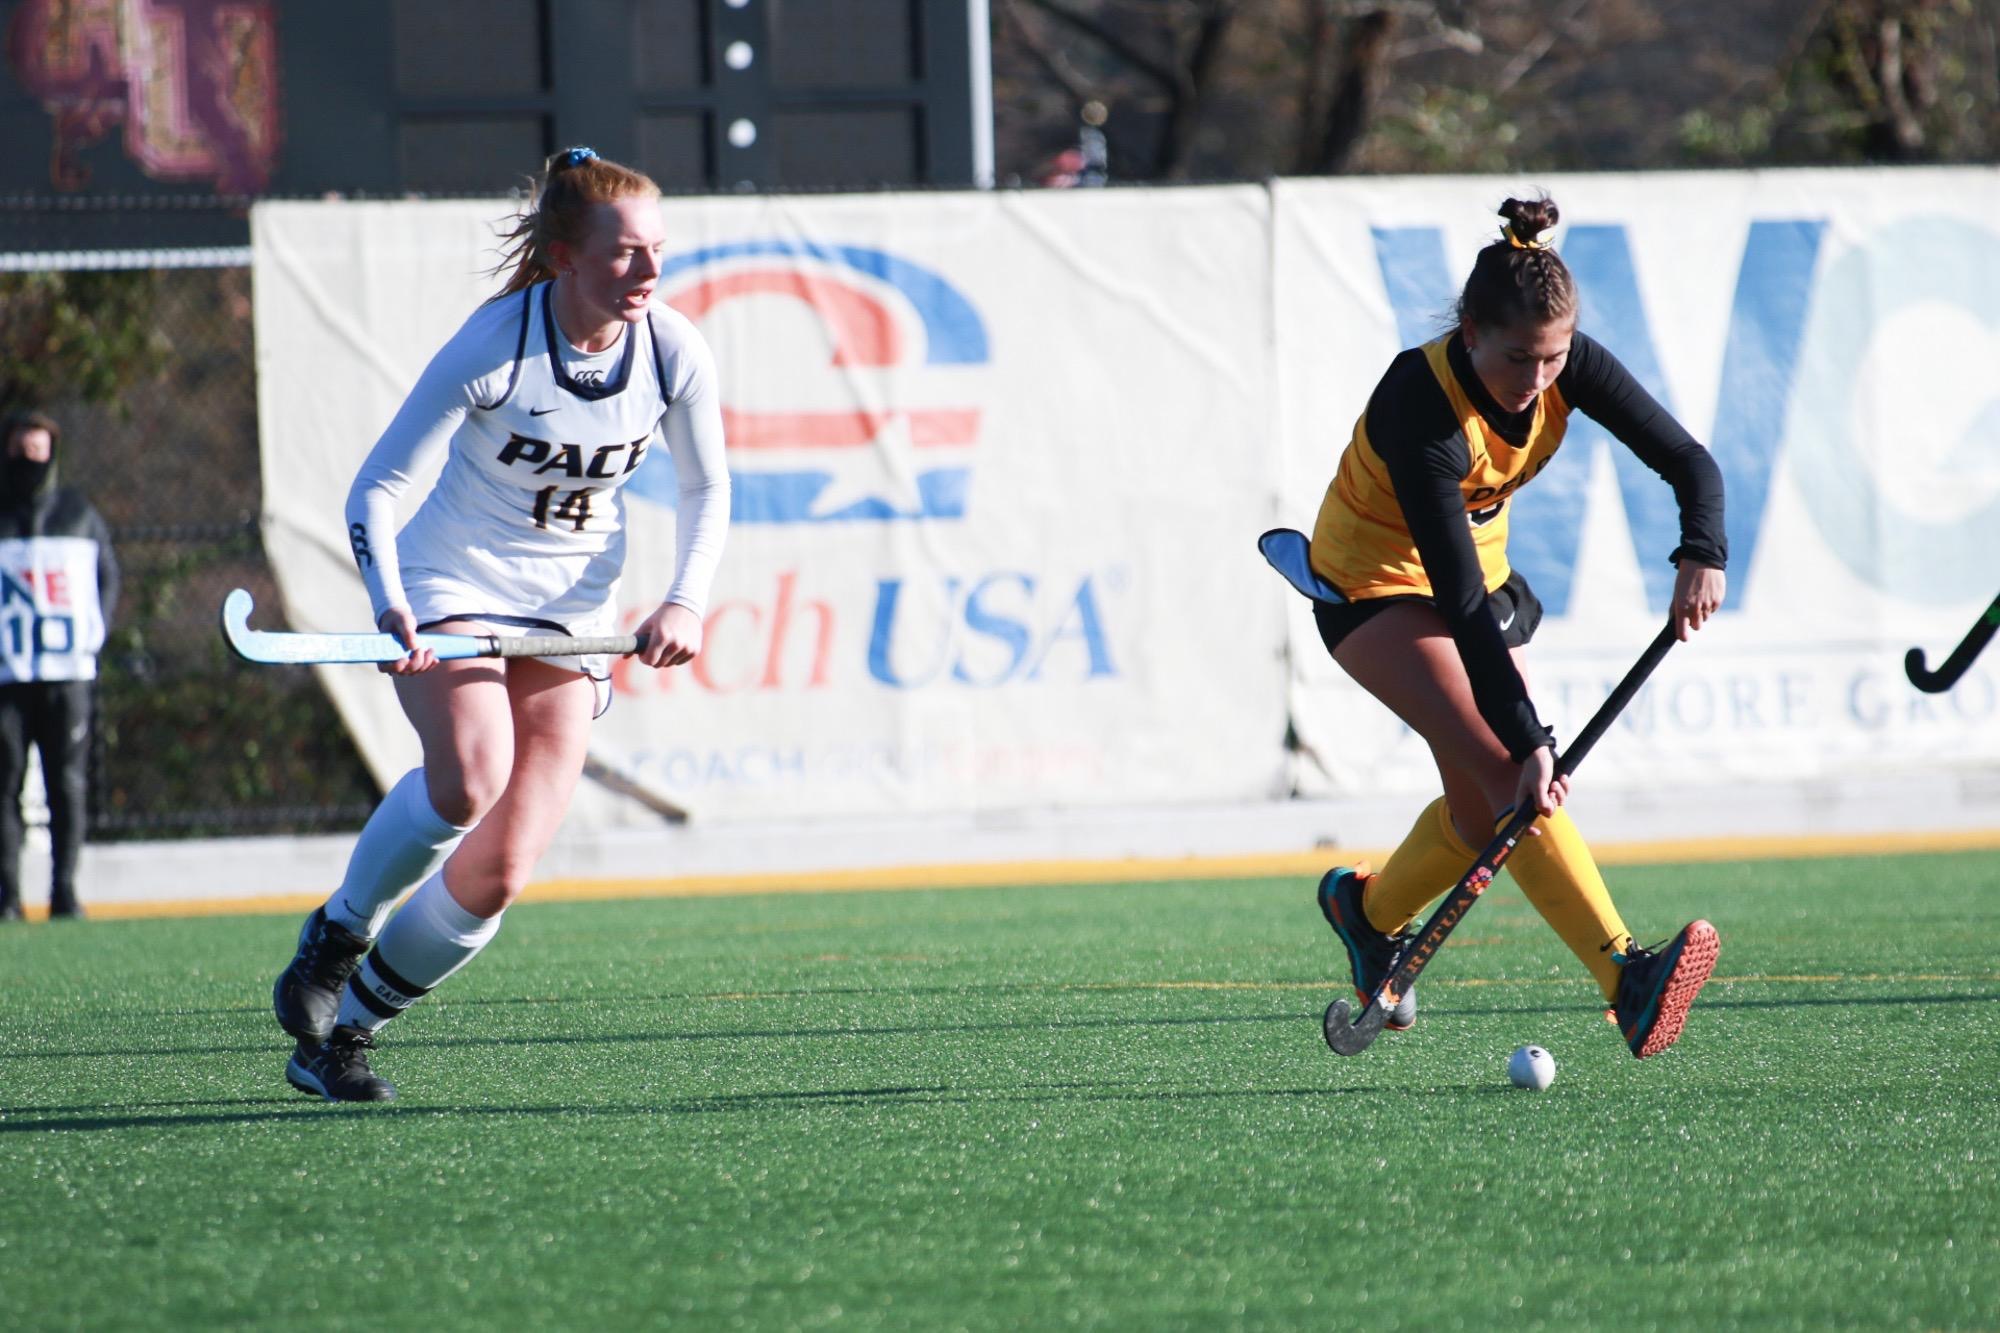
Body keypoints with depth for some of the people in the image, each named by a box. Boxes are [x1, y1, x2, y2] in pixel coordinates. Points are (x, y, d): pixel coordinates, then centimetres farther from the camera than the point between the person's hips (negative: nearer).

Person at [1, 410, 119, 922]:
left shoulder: (79, 513, 11)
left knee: (68, 784, -1)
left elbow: (107, 574, 17)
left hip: (68, 671, 2)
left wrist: (94, 635, 5)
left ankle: (65, 892, 2)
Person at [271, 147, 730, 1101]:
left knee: (500, 872, -7)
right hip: (451, 591, -4)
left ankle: (341, 1031, 10)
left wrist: (685, 604, -8)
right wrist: (389, 605, -31)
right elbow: (376, 486, -15)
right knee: (471, 777, -33)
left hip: (572, 612, 4)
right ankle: (336, 936, -7)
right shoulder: (494, 346, -21)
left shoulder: (674, 353, -10)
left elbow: (707, 491, 8)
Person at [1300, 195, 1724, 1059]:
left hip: (1479, 574, 7)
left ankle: (1368, 908, 37)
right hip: (1375, 589, -7)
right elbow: (1456, 598, -36)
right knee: (1505, 768, -25)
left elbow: (1687, 461, -15)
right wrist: (1529, 739, -39)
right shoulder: (1421, 406, -34)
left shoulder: (1571, 369, -18)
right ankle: (1626, 979, -37)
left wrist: (1702, 555, -37)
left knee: (1487, 811, 6)